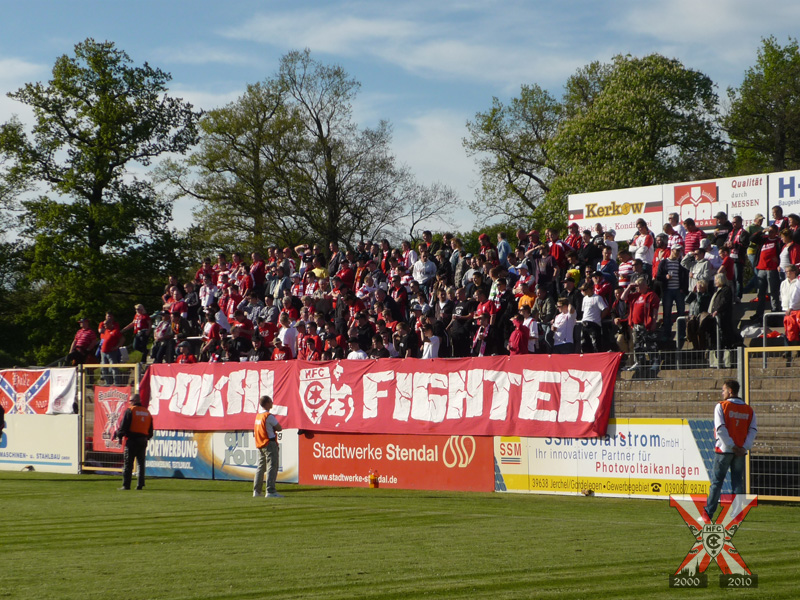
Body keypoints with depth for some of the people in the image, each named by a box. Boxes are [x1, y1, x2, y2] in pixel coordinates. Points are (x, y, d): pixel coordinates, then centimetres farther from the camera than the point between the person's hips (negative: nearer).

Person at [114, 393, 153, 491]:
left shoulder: (129, 410, -6)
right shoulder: (147, 412, 14)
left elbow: (123, 426, -9)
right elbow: (150, 431, 17)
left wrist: (119, 436, 2)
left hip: (132, 439, -5)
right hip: (143, 440, 5)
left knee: (128, 464, -2)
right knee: (141, 464, 10)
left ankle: (126, 485, -3)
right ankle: (140, 485, 6)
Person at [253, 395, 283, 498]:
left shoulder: (258, 416, 11)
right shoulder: (269, 416, -15)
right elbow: (279, 428, -11)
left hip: (260, 445, 9)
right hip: (270, 444, -9)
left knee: (260, 467, 14)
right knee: (272, 467, -9)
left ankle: (256, 491, 16)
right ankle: (270, 491, -15)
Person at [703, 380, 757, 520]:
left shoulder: (721, 406, -5)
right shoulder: (748, 409, 9)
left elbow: (721, 429, -13)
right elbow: (753, 430, 1)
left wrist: (732, 446, -11)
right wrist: (744, 447, -5)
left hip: (724, 450, -4)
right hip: (741, 452, 4)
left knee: (717, 481, 1)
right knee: (738, 482, 9)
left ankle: (708, 513, 2)